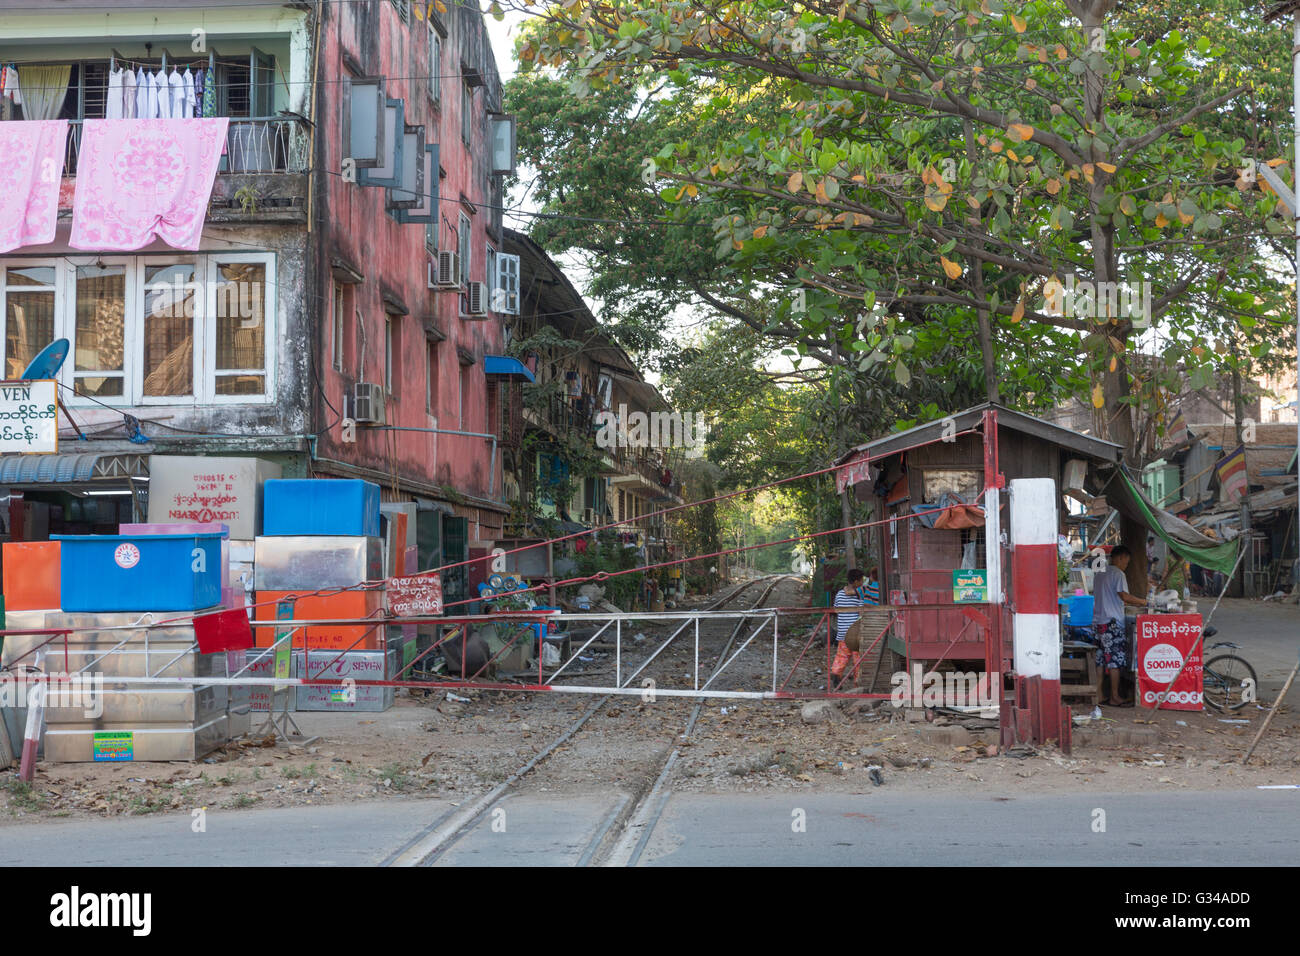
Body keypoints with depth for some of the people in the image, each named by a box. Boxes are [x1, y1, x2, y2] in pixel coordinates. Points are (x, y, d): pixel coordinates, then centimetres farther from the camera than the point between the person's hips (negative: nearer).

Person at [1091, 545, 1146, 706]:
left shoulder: (1100, 573, 17)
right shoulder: (1118, 574, -9)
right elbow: (1124, 596, -18)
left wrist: (1125, 604, 22)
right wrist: (1142, 602, -5)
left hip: (1098, 621, 8)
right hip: (1112, 622, -8)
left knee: (1101, 659, 11)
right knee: (1115, 659, -4)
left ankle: (1100, 694, 11)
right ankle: (1114, 697, -4)